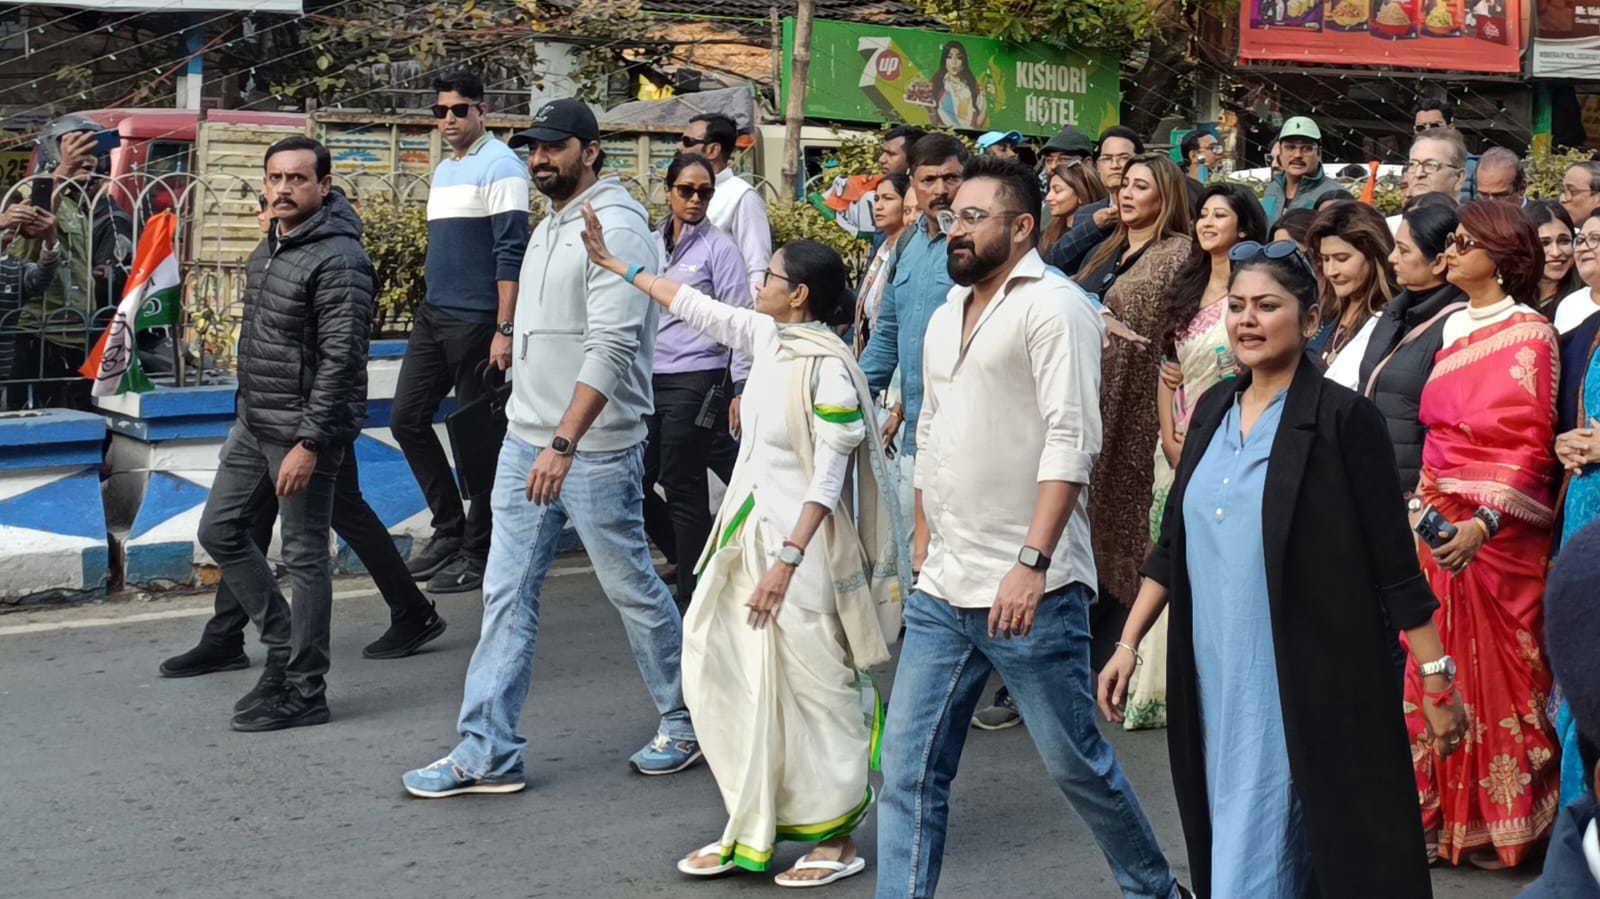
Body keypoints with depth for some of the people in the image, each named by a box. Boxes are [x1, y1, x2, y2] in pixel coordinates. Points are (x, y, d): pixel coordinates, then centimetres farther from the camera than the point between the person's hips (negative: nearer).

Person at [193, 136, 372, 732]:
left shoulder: (338, 260, -19)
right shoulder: (269, 248, 11)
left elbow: (341, 359, -22)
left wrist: (309, 442, -24)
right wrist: (248, 409, 20)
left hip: (303, 432, -10)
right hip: (253, 423, 10)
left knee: (304, 556, -1)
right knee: (220, 531, 13)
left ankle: (304, 692, 8)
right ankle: (284, 645, 24)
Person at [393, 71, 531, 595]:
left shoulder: (500, 166, -10)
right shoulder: (443, 170, 16)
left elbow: (511, 252, -16)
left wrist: (504, 330, -21)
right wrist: (431, 303, 20)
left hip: (476, 323, -9)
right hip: (432, 316, 9)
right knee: (407, 419, 7)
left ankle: (477, 554, 7)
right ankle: (449, 530, 19)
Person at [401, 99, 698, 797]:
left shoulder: (615, 229, -15)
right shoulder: (548, 227, 15)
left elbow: (611, 347, -24)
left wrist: (565, 442, -30)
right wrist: (535, 435, 20)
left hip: (594, 450, -9)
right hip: (526, 441, 9)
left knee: (632, 588, 5)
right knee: (507, 594, 5)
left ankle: (685, 722, 24)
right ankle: (488, 752, 9)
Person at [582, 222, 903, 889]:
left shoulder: (828, 368, -18)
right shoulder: (767, 335, 5)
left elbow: (827, 482, -19)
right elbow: (695, 307, 20)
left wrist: (787, 561, -23)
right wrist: (614, 265, 24)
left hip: (798, 540, -9)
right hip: (747, 530, 9)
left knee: (810, 689, -1)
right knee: (719, 670, 10)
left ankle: (837, 840, 12)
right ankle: (751, 827, 21)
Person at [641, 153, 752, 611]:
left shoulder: (719, 247, -3)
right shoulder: (651, 244, 12)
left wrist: (744, 385, -11)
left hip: (695, 380, -6)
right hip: (648, 379, 6)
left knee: (683, 487, -3)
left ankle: (694, 593, 9)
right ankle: (687, 557, 25)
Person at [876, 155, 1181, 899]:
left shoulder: (1053, 306, -10)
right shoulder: (946, 317, 15)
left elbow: (1070, 441, -18)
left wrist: (1030, 563, -23)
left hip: (1028, 590, -7)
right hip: (940, 589, 7)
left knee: (1075, 760, 6)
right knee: (909, 767, 4)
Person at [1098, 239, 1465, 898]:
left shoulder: (1343, 418, -9)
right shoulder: (1214, 409, 9)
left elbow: (1393, 562, -9)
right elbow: (1173, 544, 14)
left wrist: (1437, 678, -9)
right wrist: (1128, 643, 11)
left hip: (1305, 680, -6)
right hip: (1214, 673, 6)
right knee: (1229, 836, 13)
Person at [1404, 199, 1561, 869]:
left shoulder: (1529, 337, -8)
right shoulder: (1453, 328, 11)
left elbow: (1532, 449, -13)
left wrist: (1484, 524, -22)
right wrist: (1421, 503, 9)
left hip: (1500, 530, -6)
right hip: (1438, 522, 6)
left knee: (1495, 669, 1)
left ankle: (1501, 823, 13)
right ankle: (1441, 813, 18)